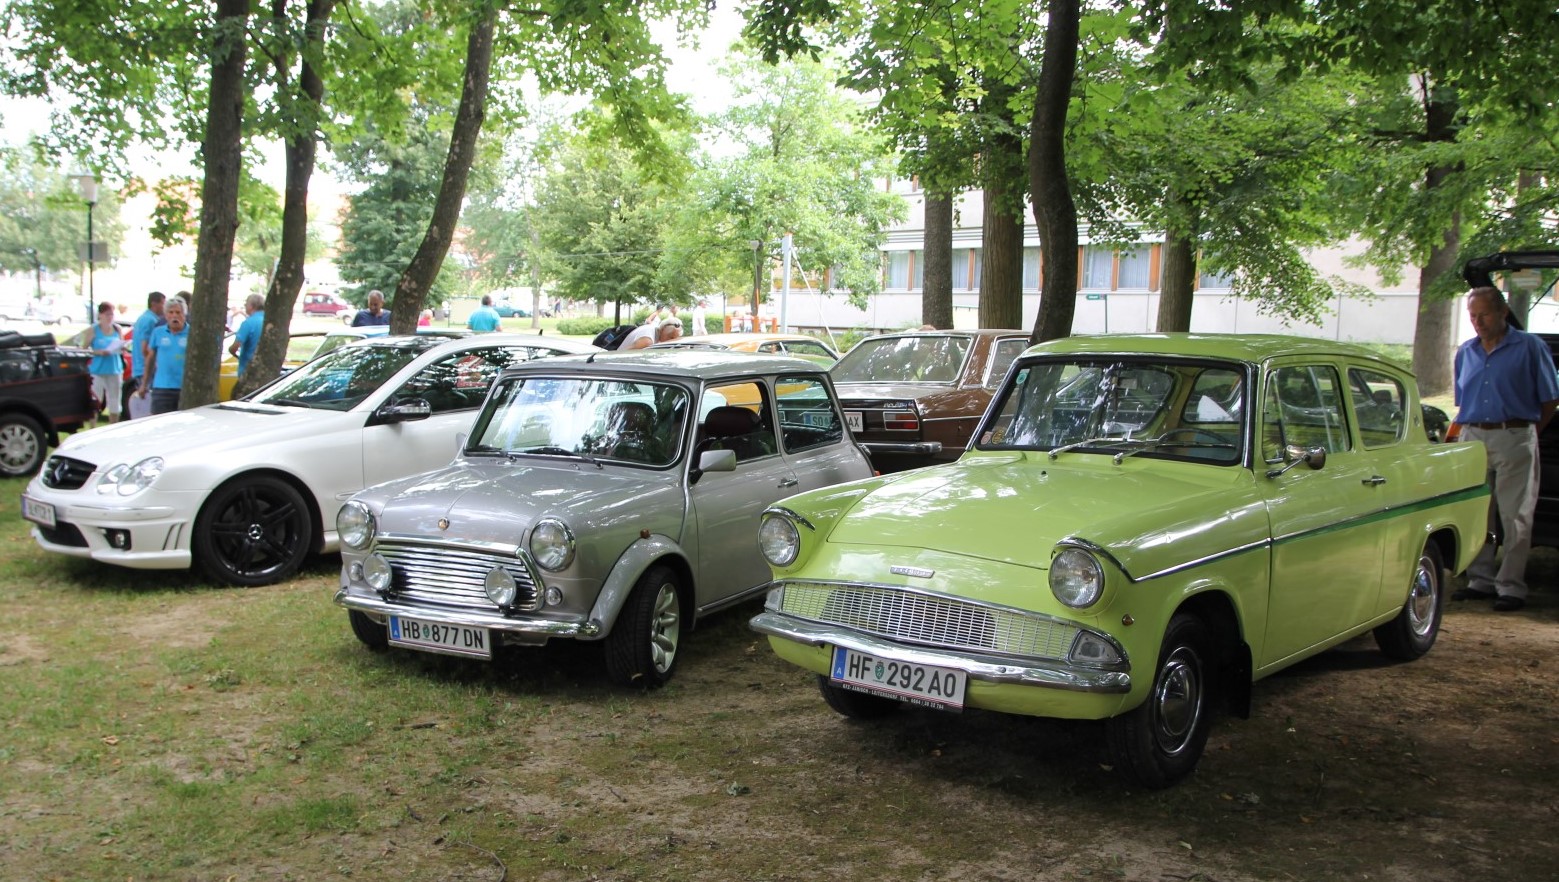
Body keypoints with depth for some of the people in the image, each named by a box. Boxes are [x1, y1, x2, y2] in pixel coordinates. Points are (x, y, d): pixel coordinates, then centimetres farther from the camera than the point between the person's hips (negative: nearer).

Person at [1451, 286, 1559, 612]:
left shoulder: (1530, 347, 0)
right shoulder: (1465, 352, 13)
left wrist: (1528, 431, 3)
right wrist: (1470, 430, 12)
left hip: (1514, 440, -4)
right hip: (1473, 438, 5)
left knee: (1515, 517, -2)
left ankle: (1511, 586, 3)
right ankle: (1481, 580, 15)